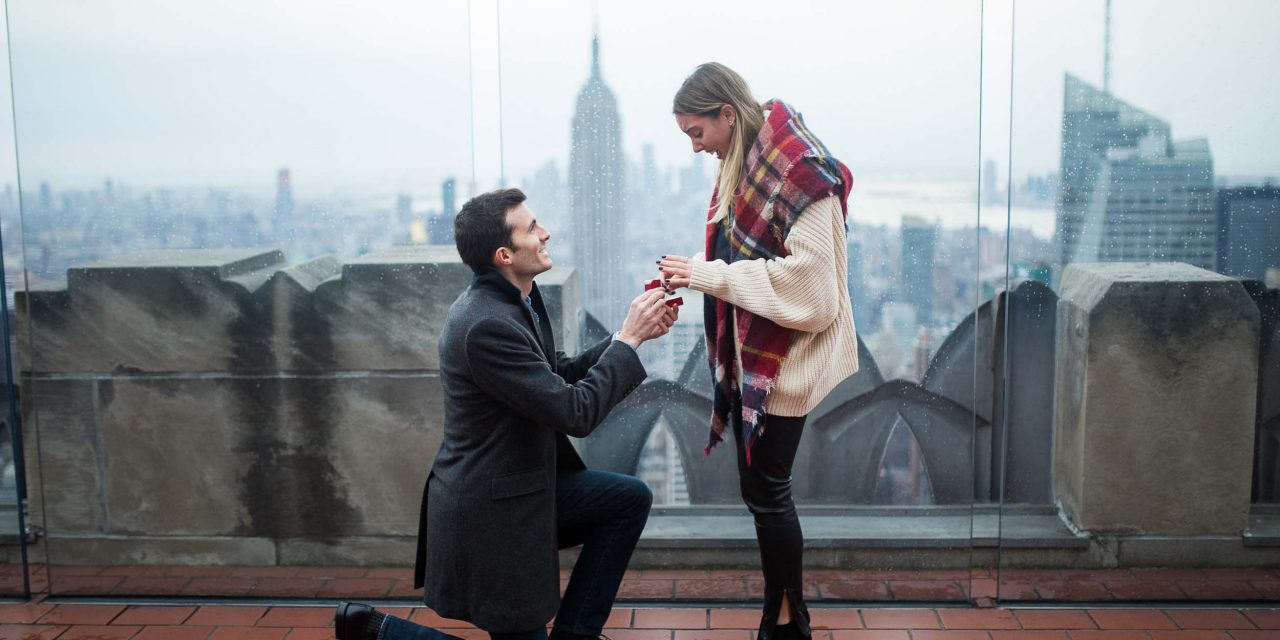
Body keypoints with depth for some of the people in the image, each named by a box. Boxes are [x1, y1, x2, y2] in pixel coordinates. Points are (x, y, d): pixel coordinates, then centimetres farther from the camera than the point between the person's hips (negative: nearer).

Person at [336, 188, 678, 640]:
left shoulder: (514, 300, 2)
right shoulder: (487, 324, -28)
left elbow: (562, 374, 10)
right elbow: (575, 413, -26)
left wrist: (632, 334, -2)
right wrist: (628, 339, -17)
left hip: (524, 483, 9)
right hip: (489, 511, -9)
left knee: (630, 499, 8)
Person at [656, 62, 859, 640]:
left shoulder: (796, 168, -17)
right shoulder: (741, 165, 11)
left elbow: (807, 278, -23)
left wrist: (709, 274, -22)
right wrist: (692, 273, 1)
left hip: (784, 359, -9)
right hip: (747, 354, 9)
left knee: (766, 491, -1)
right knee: (761, 489, 13)